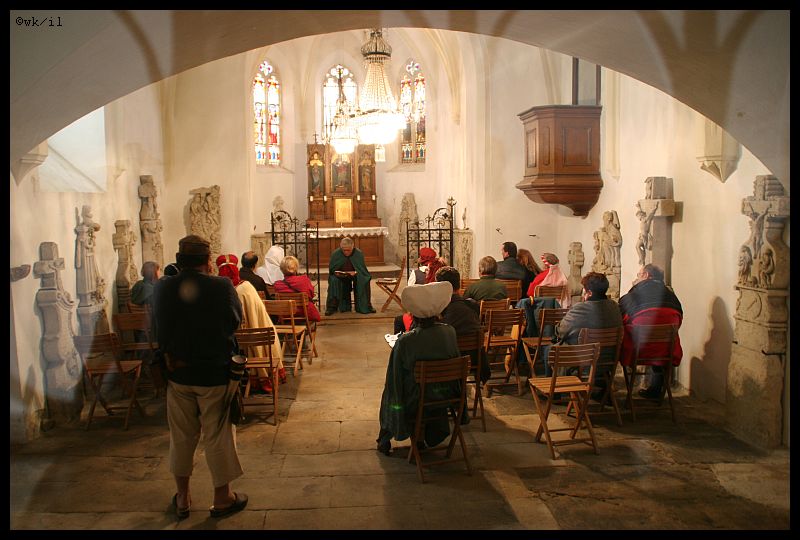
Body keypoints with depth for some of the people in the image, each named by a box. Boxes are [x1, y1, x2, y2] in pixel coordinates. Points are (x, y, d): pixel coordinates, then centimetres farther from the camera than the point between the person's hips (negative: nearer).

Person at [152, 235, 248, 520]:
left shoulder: (162, 288, -8)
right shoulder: (222, 287, -17)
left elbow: (158, 328, 1)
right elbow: (237, 319, -2)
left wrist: (171, 357, 9)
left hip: (177, 373, 3)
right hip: (215, 373, -3)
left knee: (181, 436, 17)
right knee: (218, 436, 10)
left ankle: (183, 498, 32)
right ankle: (222, 498, 24)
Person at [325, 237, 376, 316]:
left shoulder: (359, 254, -10)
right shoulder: (335, 254, -9)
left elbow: (362, 269, -7)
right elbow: (331, 269, -2)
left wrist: (355, 272, -28)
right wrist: (336, 273, -24)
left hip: (355, 275, 0)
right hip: (340, 277, 0)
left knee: (363, 280, -30)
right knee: (333, 281, -31)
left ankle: (366, 306, -18)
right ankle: (331, 307, -24)